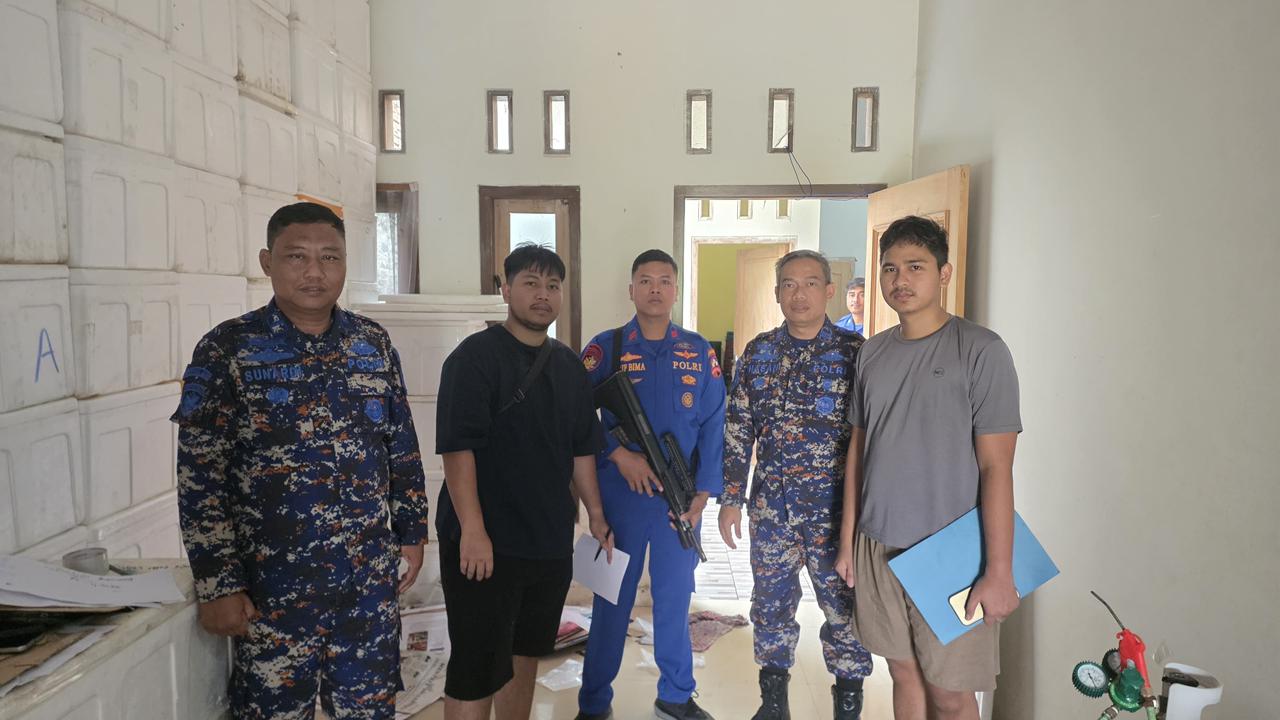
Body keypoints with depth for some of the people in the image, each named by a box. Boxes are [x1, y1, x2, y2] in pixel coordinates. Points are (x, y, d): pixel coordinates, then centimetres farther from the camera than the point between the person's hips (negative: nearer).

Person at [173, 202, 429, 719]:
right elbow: (200, 476, -9)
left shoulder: (373, 343, 3)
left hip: (371, 578, 3)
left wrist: (412, 530, 11)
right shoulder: (227, 349, -8)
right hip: (273, 585, -3)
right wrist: (217, 584, -10)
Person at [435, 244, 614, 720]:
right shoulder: (476, 356, -9)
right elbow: (457, 446, -17)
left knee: (525, 656, 18)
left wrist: (595, 514, 15)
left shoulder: (569, 366, 11)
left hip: (551, 541, 7)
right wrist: (473, 530, -22)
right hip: (484, 543, -6)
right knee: (477, 671, 0)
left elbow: (582, 448, 17)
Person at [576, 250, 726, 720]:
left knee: (674, 596, 14)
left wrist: (703, 491, -5)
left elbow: (712, 424, 2)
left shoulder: (698, 351, 3)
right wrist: (619, 455, -17)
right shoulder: (606, 347, -2)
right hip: (621, 492, -2)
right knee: (613, 597, 9)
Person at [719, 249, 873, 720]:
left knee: (843, 605, 6)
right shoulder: (758, 352, 4)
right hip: (771, 504, 3)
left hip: (834, 504, -3)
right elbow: (737, 430, 6)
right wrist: (731, 498, 3)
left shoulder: (854, 352, -5)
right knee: (771, 602, 14)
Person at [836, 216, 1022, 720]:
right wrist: (847, 540, 12)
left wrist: (999, 570, -14)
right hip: (878, 546, 5)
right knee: (904, 673, 16)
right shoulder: (873, 352, 7)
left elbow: (996, 466, -12)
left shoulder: (980, 350, -10)